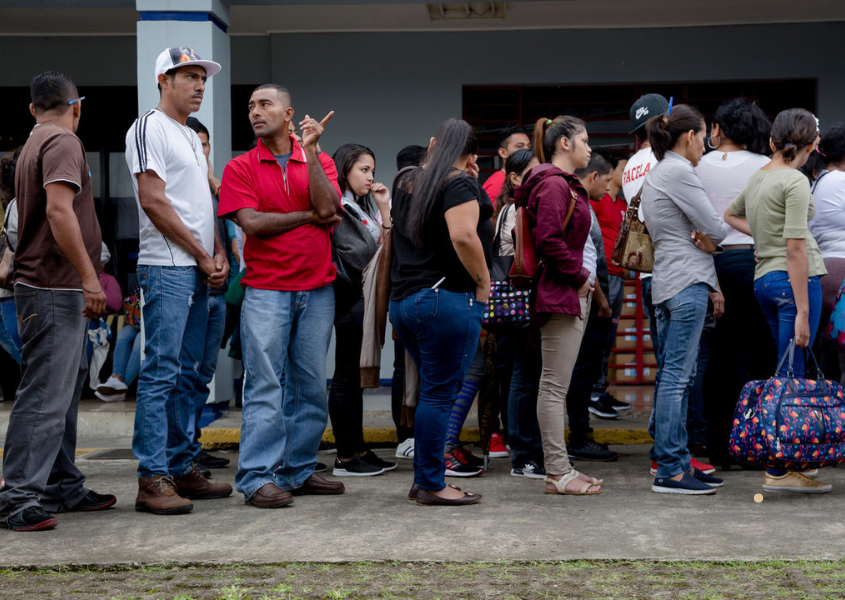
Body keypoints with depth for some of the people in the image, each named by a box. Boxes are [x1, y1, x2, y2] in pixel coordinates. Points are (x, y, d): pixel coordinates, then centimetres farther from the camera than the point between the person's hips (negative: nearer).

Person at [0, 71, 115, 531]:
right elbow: (59, 210, -22)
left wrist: (86, 278, 28)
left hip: (55, 291, 10)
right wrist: (89, 278, -22)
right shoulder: (62, 141, -10)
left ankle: (63, 488, 21)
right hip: (55, 290, -10)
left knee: (62, 392, 14)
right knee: (45, 396, -10)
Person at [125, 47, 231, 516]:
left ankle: (181, 469, 17)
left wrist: (219, 254, 5)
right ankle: (152, 480, -10)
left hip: (199, 272, 9)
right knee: (160, 373, -10)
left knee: (186, 375, 11)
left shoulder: (192, 137, 22)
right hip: (167, 269, -9)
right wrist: (203, 256, -11)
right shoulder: (150, 128, -5)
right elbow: (153, 201, -13)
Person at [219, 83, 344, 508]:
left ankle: (299, 470, 17)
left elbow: (328, 207, -9)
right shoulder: (240, 167, 3)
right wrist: (309, 216, -4)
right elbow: (251, 222, -10)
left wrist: (310, 150, -10)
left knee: (311, 385, 8)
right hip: (266, 289, -3)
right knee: (265, 386, -6)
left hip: (316, 289, 3)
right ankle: (258, 479, -5)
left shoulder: (320, 163, 10)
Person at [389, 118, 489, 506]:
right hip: (446, 299, -8)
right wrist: (483, 283, -11)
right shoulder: (460, 183, -9)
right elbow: (463, 235, -23)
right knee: (440, 393, -3)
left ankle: (423, 480, 18)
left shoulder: (407, 183, 15)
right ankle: (432, 486, 1)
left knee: (434, 390, 15)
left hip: (403, 298, 8)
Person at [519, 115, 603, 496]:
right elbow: (549, 240, -23)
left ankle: (560, 468, 17)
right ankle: (557, 473, -2)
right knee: (555, 387, -6)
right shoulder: (553, 185, -13)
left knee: (557, 387, 12)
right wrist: (580, 276, -13)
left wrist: (582, 281, 11)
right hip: (561, 296, -11)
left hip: (570, 295, 11)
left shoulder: (565, 185, 20)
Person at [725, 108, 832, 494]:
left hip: (764, 279, 9)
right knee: (793, 375, -7)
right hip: (795, 278, -9)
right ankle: (778, 470, -7)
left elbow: (730, 215, 34)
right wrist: (803, 310, -18)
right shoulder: (795, 182, -11)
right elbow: (796, 248, -17)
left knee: (790, 373, 14)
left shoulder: (757, 178, 14)